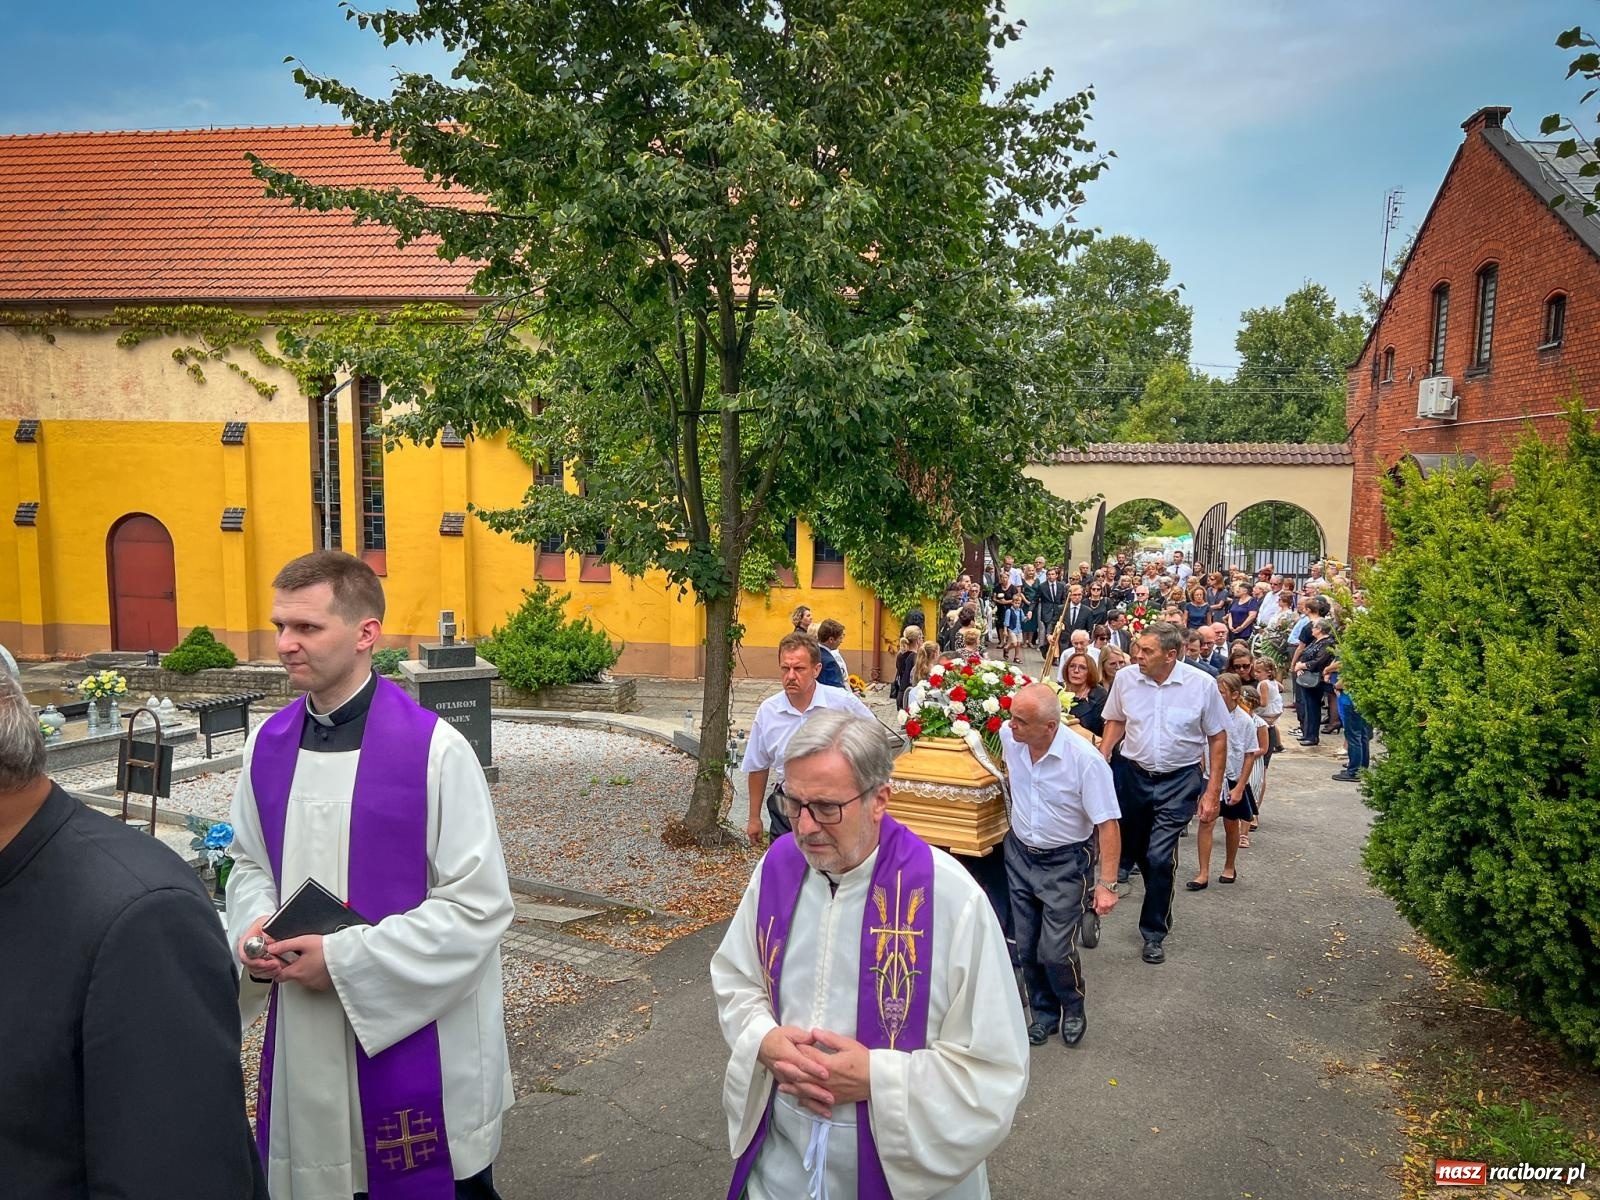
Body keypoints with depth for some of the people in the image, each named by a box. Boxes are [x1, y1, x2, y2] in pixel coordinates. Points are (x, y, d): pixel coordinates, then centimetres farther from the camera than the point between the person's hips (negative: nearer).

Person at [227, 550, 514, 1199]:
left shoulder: (434, 749, -18)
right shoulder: (269, 744, 0)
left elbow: (479, 906, -16)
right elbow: (249, 864, 14)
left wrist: (346, 958, -18)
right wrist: (255, 927, -7)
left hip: (412, 1035, -5)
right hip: (300, 1035, 5)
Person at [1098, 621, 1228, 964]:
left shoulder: (1202, 685, -14)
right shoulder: (1125, 678, -8)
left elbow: (1217, 738, -4)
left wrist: (1213, 792, -5)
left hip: (1178, 781, -3)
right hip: (1132, 774, 3)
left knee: (1159, 857, -9)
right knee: (1137, 850, 16)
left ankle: (1154, 932, 10)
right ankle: (1161, 906, 46)